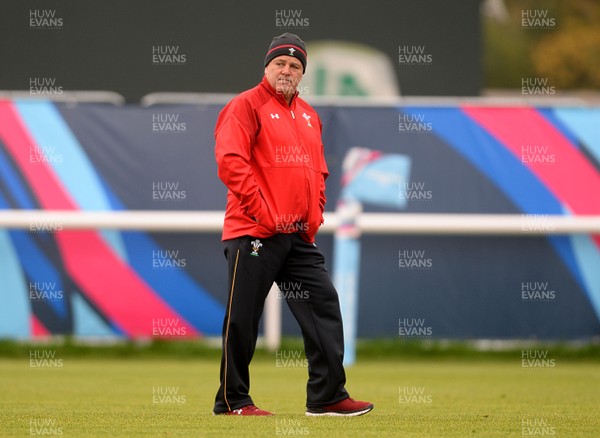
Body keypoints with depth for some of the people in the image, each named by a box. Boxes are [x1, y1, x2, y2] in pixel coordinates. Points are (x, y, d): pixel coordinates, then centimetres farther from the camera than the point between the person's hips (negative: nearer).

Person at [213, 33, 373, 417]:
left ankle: (327, 396, 5)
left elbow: (318, 169, 23)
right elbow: (230, 162, -16)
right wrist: (262, 212, -18)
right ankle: (232, 402, 6)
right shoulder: (246, 106, -5)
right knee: (243, 318, -3)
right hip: (254, 233, -7)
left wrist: (316, 214, 8)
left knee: (324, 305, 2)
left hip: (299, 236, 7)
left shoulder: (309, 115, 18)